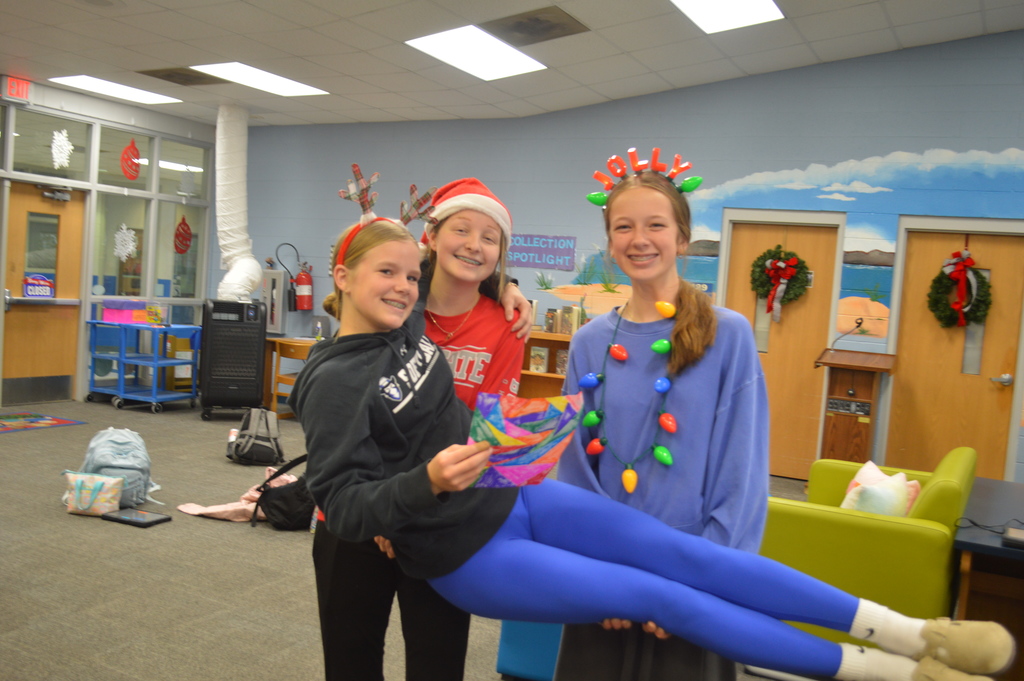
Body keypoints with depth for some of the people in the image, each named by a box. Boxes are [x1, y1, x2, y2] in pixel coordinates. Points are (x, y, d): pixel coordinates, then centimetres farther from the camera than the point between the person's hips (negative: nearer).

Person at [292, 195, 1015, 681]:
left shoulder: (407, 326, 3)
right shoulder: (333, 382, -17)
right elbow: (344, 506, -20)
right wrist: (427, 482, -35)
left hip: (514, 493, 7)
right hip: (465, 553, -6)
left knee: (683, 552, -5)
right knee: (660, 598, -10)